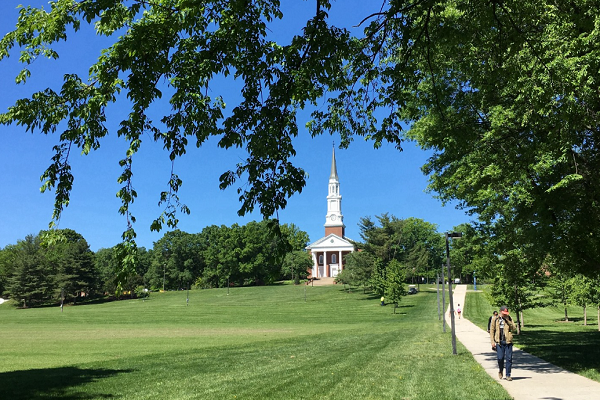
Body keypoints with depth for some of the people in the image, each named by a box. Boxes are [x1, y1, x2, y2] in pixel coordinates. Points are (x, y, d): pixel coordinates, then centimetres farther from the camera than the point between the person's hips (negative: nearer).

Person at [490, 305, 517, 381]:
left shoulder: (509, 319, 7)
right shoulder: (495, 319, 4)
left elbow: (514, 329, -3)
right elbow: (492, 331, 6)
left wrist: (508, 320, -12)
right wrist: (492, 341, -1)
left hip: (508, 341, 1)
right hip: (499, 342, -1)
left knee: (509, 358, -1)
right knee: (500, 358, -4)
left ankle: (508, 375, 10)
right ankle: (500, 371, 24)